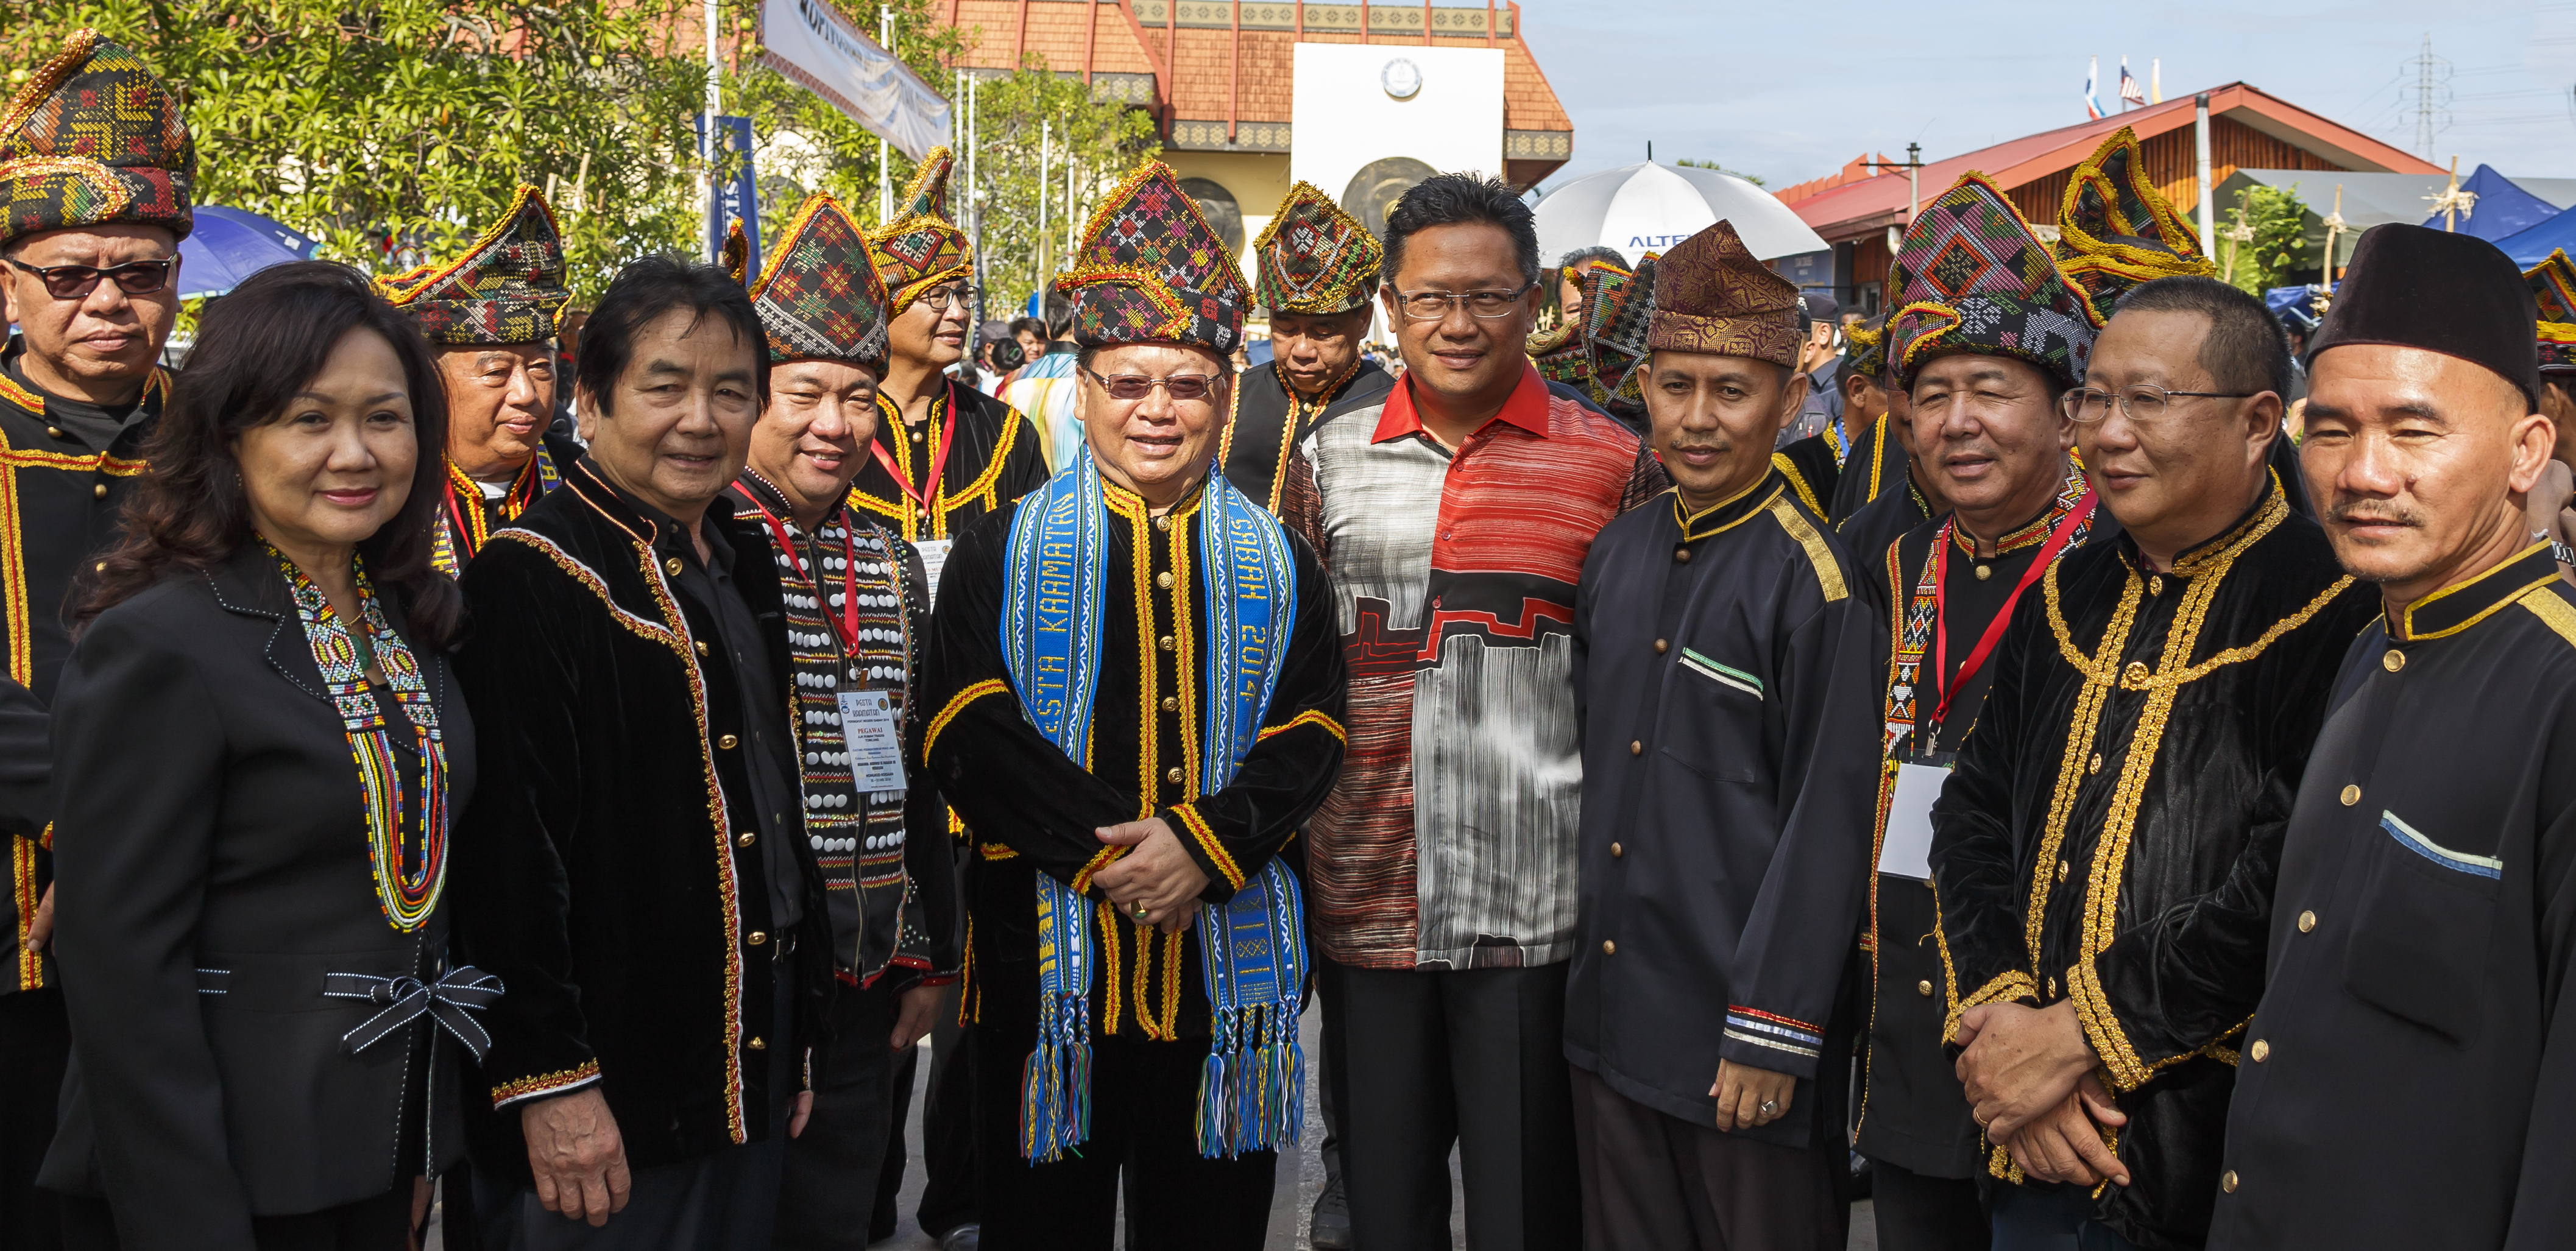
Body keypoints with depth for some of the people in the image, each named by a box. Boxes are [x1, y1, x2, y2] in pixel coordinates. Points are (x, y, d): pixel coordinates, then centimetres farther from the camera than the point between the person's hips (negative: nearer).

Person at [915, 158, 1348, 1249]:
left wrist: (1203, 846, -16)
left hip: (1227, 952, 2)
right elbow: (966, 732, -7)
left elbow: (1307, 738, 1)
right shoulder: (1006, 553, 3)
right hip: (1051, 946, -1)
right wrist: (1101, 851, -18)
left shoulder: (1277, 564, 9)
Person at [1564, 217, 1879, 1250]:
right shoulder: (1617, 554, 7)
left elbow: (1829, 823, -14)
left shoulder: (1815, 576, -13)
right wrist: (1586, 954, 14)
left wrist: (1773, 1030, -15)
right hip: (1610, 1010, 6)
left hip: (1741, 1025, -6)